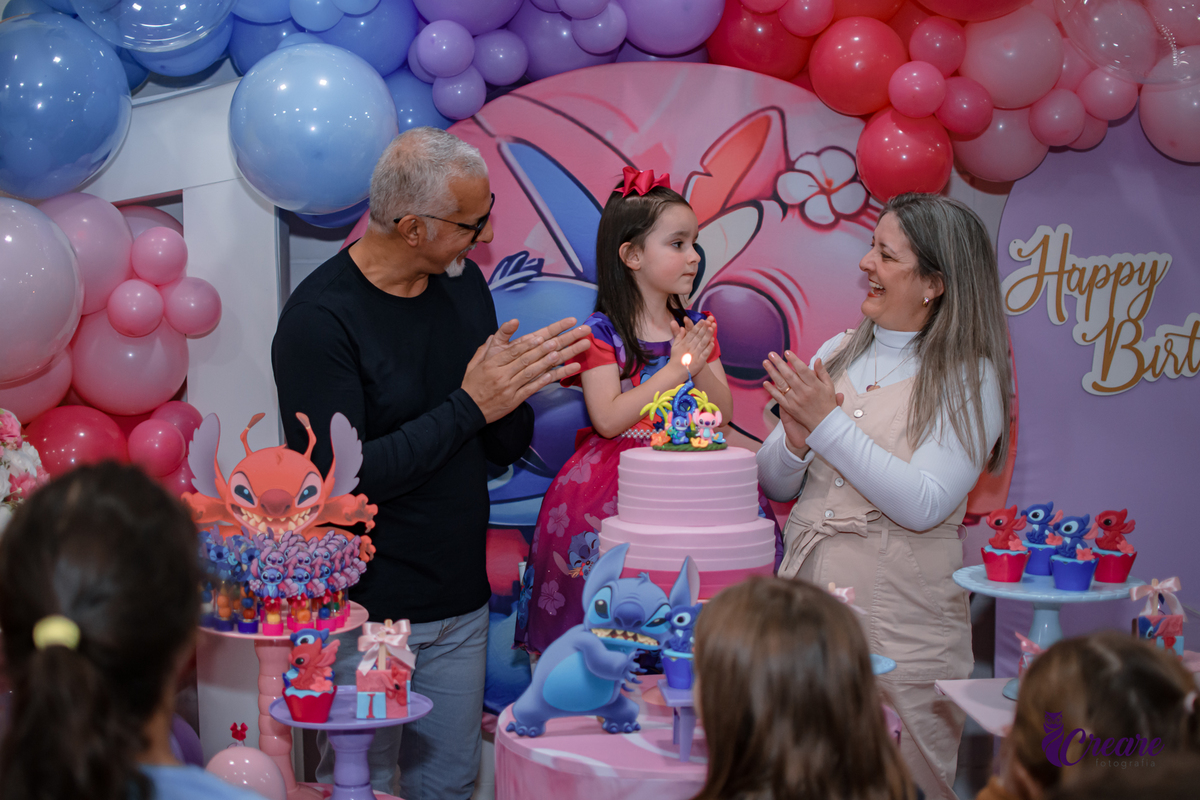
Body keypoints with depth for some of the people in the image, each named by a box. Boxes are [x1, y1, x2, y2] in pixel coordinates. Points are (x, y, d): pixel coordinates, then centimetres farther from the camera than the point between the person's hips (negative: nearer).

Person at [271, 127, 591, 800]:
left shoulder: (465, 284, 5)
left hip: (461, 605, 6)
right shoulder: (318, 320, -17)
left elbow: (505, 449, 10)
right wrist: (469, 406, -20)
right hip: (364, 611, -6)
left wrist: (514, 392, -13)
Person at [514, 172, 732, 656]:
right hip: (614, 482, -4)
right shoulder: (602, 332, -4)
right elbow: (608, 419, -14)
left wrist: (700, 365, -9)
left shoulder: (696, 328, 12)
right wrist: (675, 368, -12)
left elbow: (723, 412, 9)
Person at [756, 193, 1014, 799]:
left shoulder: (970, 378, -7)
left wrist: (828, 423, -17)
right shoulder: (837, 353, 8)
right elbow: (775, 485, 10)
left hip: (902, 626, -5)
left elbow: (924, 505, -19)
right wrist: (795, 439, -12)